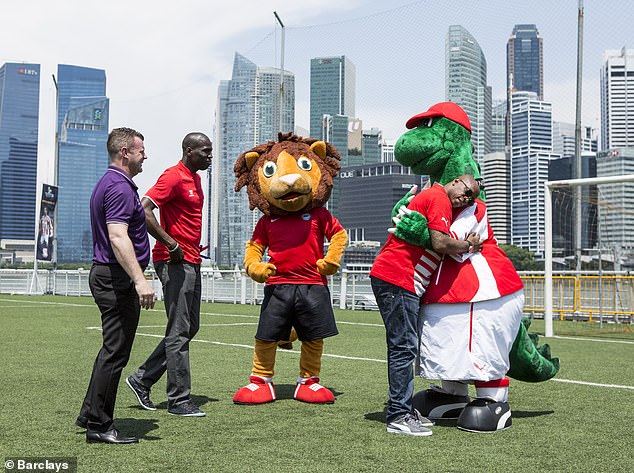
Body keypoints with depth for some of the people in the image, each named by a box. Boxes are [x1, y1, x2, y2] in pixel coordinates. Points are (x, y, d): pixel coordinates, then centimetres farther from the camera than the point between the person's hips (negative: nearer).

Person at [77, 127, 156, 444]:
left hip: (105, 274, 11)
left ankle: (90, 415, 25)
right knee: (115, 352, -5)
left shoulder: (108, 183, 18)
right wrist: (140, 280, -34)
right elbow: (118, 237, -27)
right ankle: (99, 426, 2)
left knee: (113, 350, 18)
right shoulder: (120, 187, -16)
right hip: (118, 279, -11)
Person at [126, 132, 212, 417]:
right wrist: (171, 245, -21)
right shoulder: (173, 177, -12)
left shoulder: (195, 178, 18)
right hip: (175, 263, -10)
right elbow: (144, 210, -23)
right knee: (179, 332, -4)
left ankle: (142, 379, 22)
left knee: (190, 328, 14)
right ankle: (179, 400, 4)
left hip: (191, 262, 10)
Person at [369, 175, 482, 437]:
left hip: (394, 280, 11)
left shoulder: (427, 196, 24)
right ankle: (398, 416, -6)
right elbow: (440, 244, -18)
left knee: (402, 347, 13)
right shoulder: (439, 198, -7)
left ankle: (402, 409, 18)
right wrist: (468, 245, -1)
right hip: (397, 279, -11)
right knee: (404, 348, -9)